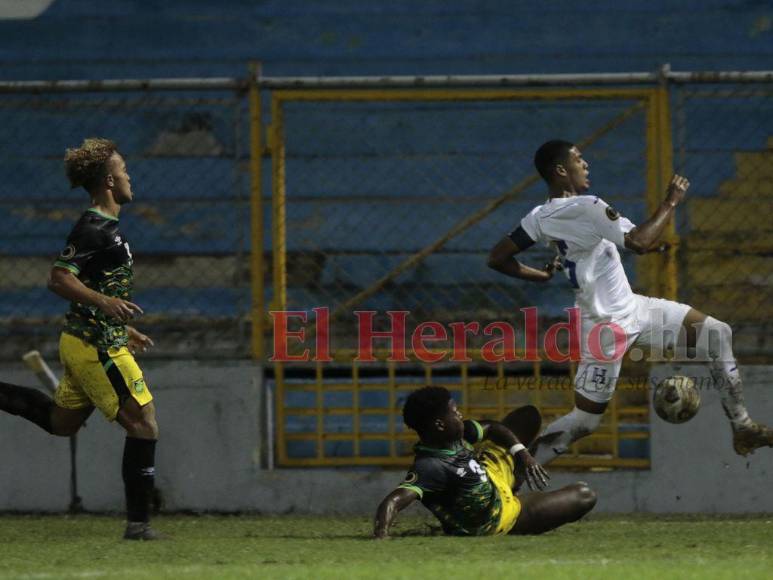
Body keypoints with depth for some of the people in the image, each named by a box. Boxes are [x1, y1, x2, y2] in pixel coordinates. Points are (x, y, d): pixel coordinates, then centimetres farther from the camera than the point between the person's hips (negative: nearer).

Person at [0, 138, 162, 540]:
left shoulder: (105, 227, 14)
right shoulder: (94, 229, -17)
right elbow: (58, 280, -24)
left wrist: (124, 330, 30)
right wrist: (105, 302, -37)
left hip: (85, 341, 10)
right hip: (97, 346, -10)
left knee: (61, 422, 22)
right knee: (143, 422, -9)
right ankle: (138, 522, -8)